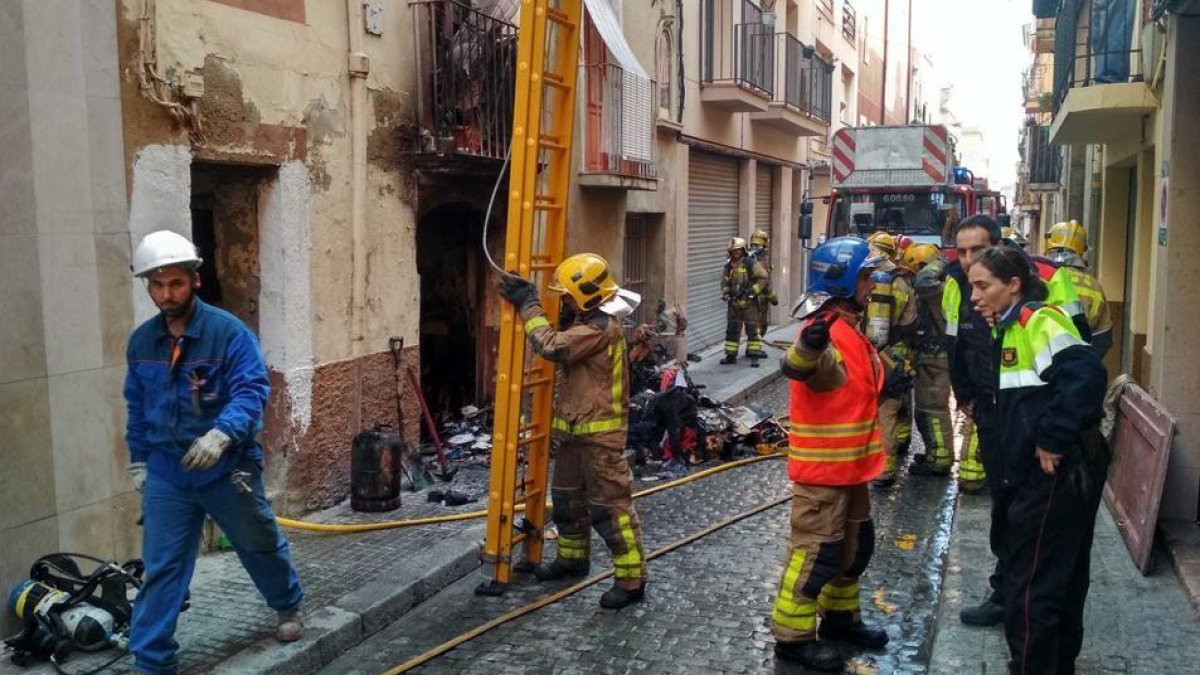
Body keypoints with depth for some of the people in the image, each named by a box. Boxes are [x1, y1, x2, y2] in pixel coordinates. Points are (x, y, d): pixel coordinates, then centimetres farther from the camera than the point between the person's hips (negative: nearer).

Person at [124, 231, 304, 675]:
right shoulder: (141, 342, 3)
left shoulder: (228, 331, -14)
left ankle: (290, 606, 42)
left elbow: (251, 391, -21)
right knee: (161, 569, 3)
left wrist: (222, 433, -38)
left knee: (261, 547, 16)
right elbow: (137, 408, 15)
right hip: (166, 474, 3)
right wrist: (138, 460, 16)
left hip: (228, 469, -3)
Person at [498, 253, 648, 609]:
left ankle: (631, 579, 3)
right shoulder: (588, 321, 11)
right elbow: (562, 345, 18)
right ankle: (573, 557, 40)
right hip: (575, 430, 10)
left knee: (609, 505, -5)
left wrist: (528, 305, -22)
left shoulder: (602, 327, -22)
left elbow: (553, 347, -29)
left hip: (599, 433, -10)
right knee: (567, 496, 22)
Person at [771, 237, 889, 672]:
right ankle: (792, 636, 13)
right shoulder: (827, 332, -23)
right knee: (817, 551, 0)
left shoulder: (848, 327, 9)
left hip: (850, 465, 10)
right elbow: (795, 367, -47)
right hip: (822, 468, -10)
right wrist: (809, 345, -66)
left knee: (855, 545, 21)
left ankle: (839, 617, 38)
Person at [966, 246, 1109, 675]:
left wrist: (1054, 438, -24)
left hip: (1057, 473, -10)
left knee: (1031, 587, -3)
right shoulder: (1010, 327, 15)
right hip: (1043, 475, 10)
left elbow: (1085, 375, -29)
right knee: (1060, 579, 22)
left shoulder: (1038, 321, -15)